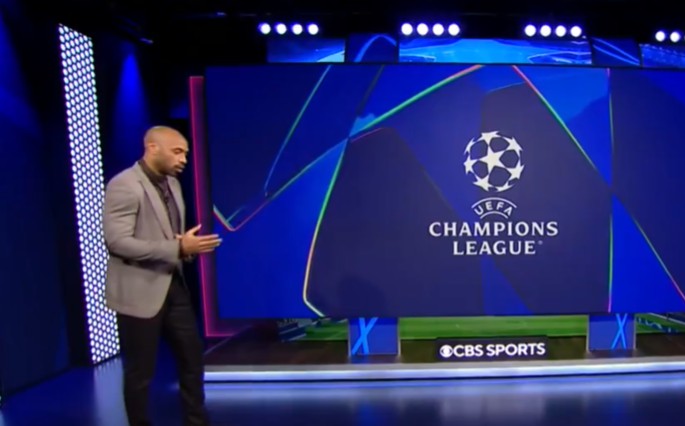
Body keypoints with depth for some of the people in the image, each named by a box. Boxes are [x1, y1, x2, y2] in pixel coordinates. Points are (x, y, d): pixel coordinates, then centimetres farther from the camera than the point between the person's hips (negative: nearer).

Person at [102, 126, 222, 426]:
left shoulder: (172, 183, 10)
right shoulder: (124, 185, -15)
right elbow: (117, 241, -23)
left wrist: (189, 246, -4)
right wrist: (178, 248, -26)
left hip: (173, 286, 8)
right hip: (140, 292, -8)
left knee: (192, 360, 13)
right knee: (140, 372, 8)